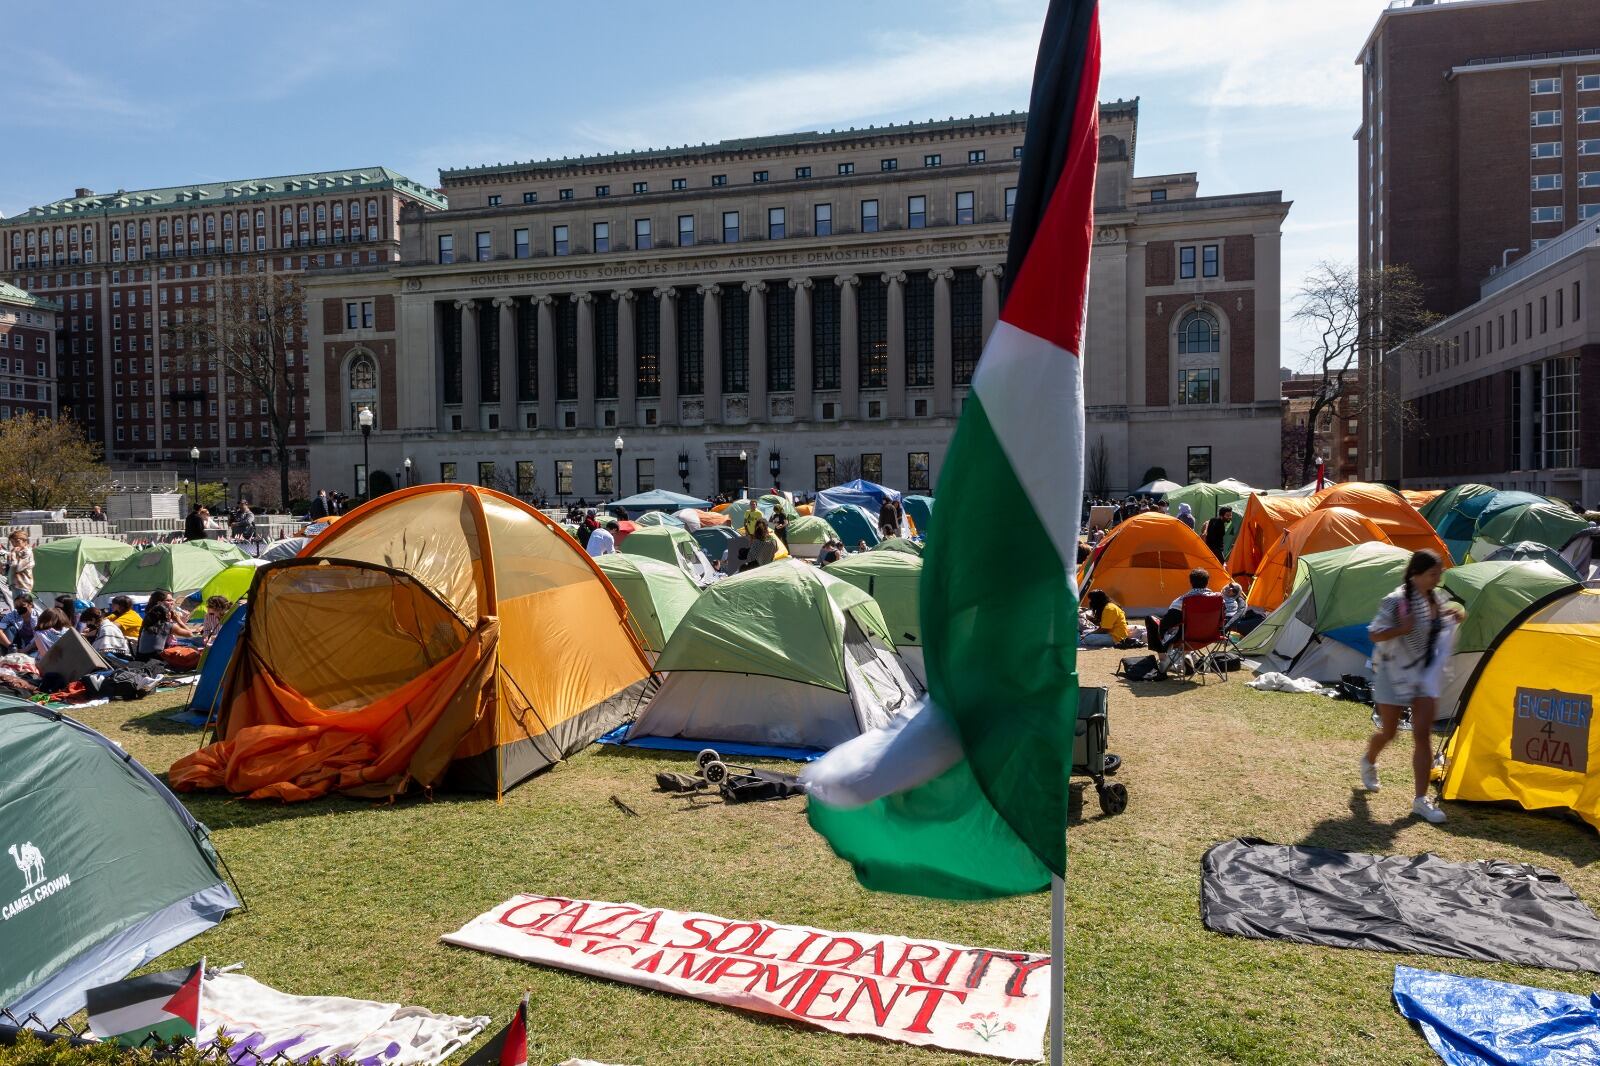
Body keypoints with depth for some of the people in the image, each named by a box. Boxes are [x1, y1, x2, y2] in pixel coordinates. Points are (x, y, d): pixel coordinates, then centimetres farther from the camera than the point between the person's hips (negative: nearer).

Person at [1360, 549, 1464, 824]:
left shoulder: (1439, 597, 3)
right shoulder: (1396, 601, -19)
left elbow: (1447, 624, 21)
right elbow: (1375, 635, -18)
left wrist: (1458, 615, -2)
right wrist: (1402, 629, -35)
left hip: (1426, 675, 5)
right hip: (1395, 673, -5)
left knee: (1423, 735, -2)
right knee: (1389, 731, 7)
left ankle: (1421, 799, 1)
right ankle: (1368, 762, 41)